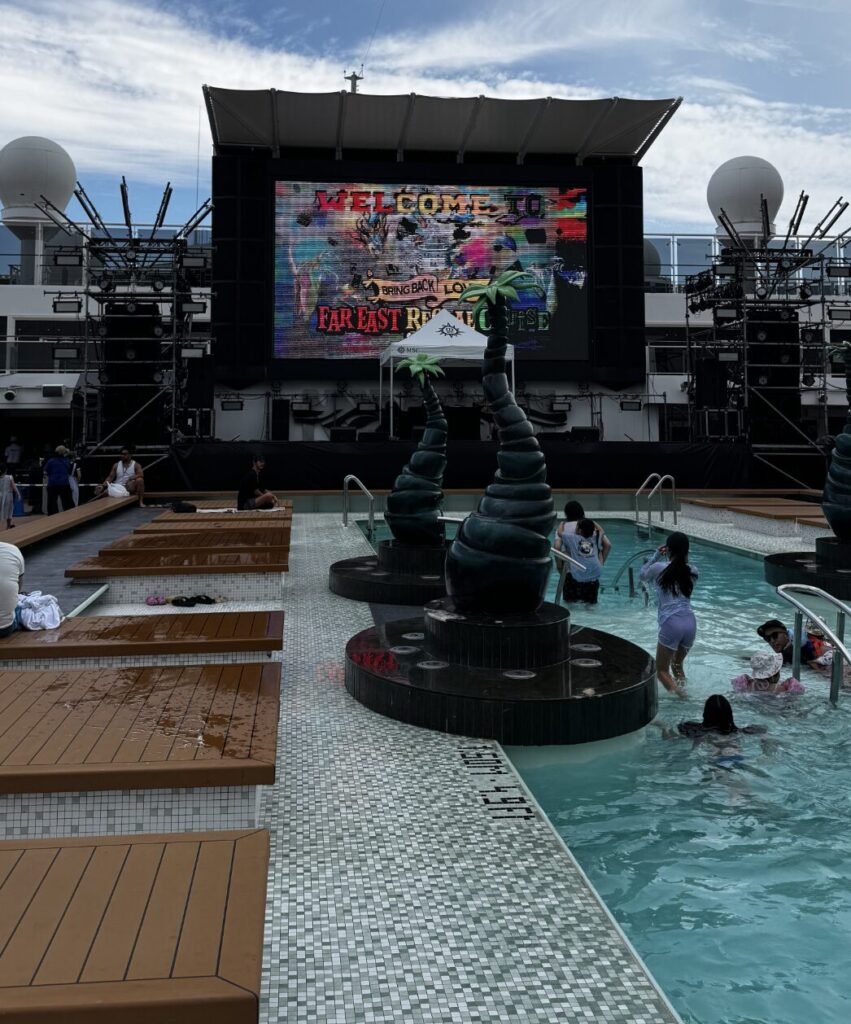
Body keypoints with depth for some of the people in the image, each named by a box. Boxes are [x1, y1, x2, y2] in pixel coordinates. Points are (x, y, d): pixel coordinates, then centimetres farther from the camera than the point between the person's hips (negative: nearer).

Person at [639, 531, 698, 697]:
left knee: (661, 670, 6)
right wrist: (684, 560, 18)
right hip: (690, 622, 5)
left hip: (671, 623, -5)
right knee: (677, 665, 26)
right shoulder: (692, 572, 8)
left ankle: (680, 695, -14)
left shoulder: (659, 568, -2)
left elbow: (642, 574, 18)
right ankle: (682, 692, 23)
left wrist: (656, 556, 19)